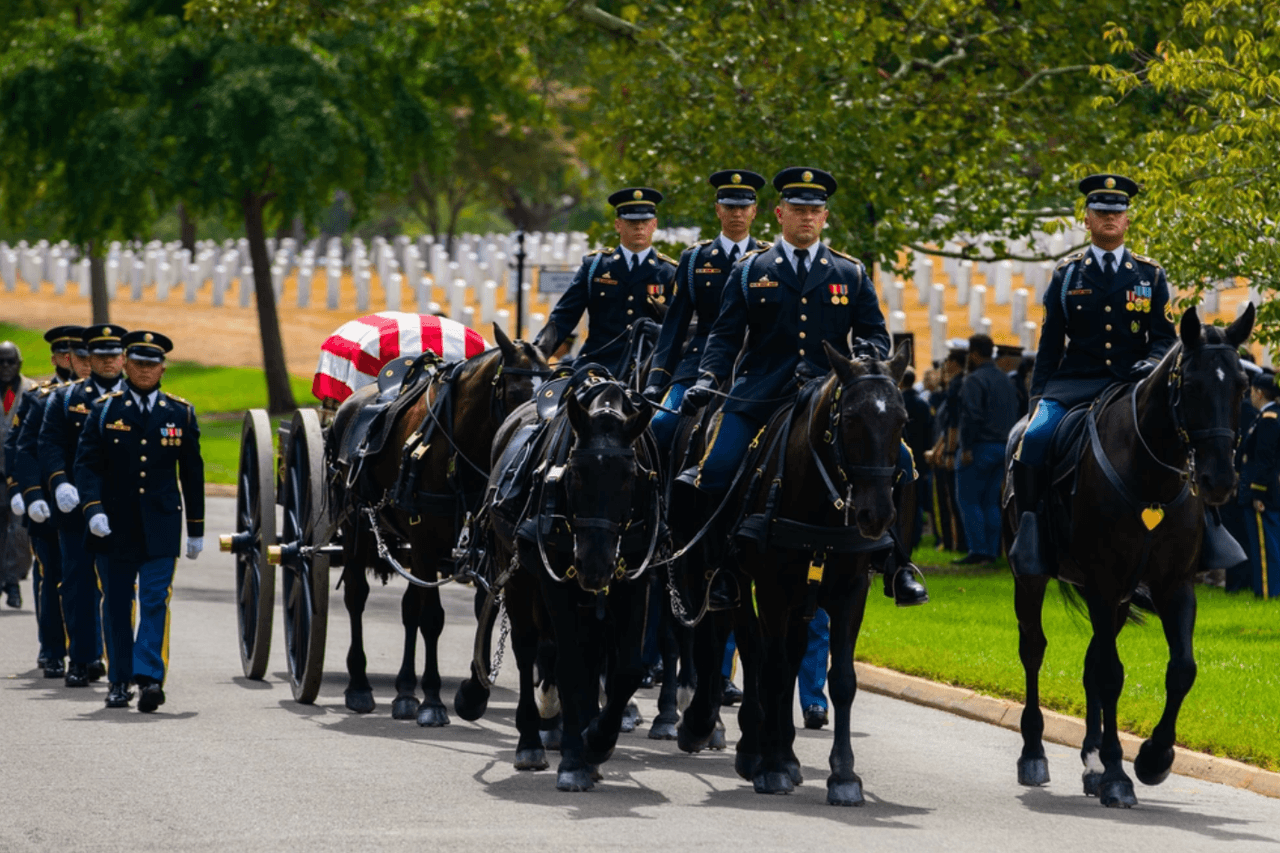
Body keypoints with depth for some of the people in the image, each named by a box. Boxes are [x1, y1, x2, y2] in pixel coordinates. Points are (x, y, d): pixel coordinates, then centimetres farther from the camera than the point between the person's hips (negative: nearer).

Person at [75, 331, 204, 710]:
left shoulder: (180, 412, 8)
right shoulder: (104, 409, 4)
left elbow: (192, 472, 12)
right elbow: (87, 462, -2)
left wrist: (196, 529, 11)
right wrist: (93, 508, -17)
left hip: (161, 525, 0)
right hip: (115, 526, 0)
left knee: (156, 601, -12)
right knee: (117, 605, 6)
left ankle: (150, 678, -18)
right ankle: (119, 682, 16)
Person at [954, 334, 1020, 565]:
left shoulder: (975, 380, -12)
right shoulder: (1007, 381, 16)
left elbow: (971, 416, -21)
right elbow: (1014, 415, 19)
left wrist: (966, 448, -19)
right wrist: (1008, 444, 19)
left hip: (981, 448, -8)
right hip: (1003, 448, 8)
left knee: (968, 500, -3)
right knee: (990, 501, 11)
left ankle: (978, 551, -9)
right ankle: (992, 552, 8)